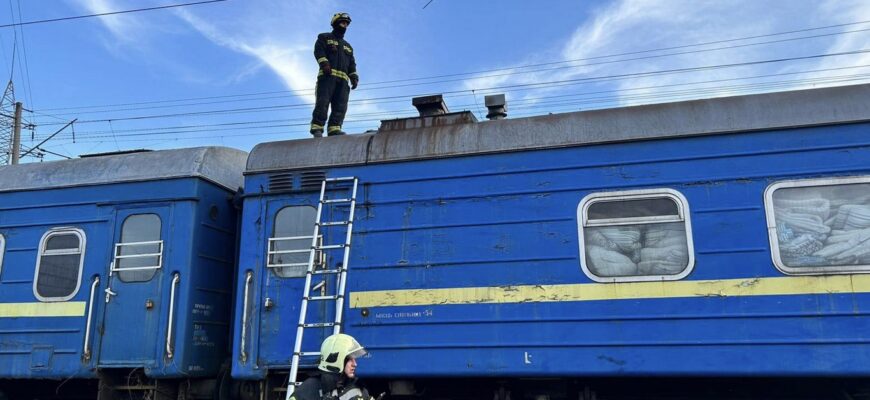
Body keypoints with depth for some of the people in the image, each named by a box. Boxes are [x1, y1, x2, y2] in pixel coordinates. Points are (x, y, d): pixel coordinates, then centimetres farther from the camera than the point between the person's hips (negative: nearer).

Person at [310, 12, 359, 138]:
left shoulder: (348, 46, 34)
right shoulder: (324, 38, 19)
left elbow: (352, 64, 25)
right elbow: (319, 51, 0)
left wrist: (354, 77, 8)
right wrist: (324, 63, -18)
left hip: (343, 78, 5)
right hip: (327, 75, -5)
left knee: (341, 106, -9)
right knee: (322, 102, -15)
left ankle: (334, 128, -15)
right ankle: (317, 128, -19)